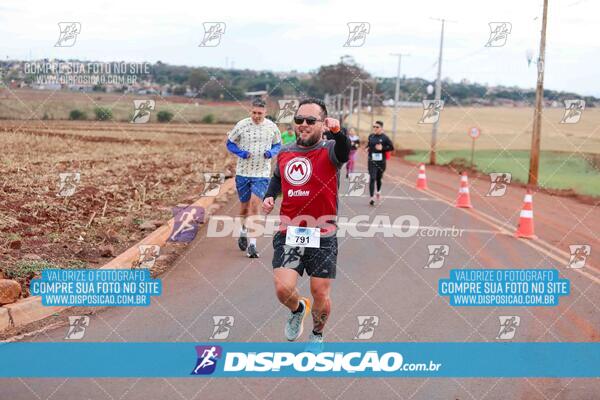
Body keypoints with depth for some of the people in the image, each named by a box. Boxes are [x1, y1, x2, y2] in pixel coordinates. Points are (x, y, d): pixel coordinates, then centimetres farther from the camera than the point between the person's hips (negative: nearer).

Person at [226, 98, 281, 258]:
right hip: (243, 172, 1)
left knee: (255, 205, -15)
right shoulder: (242, 125, -5)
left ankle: (252, 244, -14)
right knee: (244, 206, 11)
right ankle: (244, 230, 43)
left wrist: (271, 152, -8)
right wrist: (241, 153, -13)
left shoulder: (271, 127, 0)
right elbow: (230, 143, 5)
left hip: (262, 174, -1)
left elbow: (277, 144, 14)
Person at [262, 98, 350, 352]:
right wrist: (269, 196, 5)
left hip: (322, 237, -3)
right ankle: (298, 309, 26)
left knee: (321, 295, 6)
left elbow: (344, 152, -33)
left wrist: (338, 132, -55)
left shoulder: (329, 151, -9)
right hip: (289, 235, 3)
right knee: (283, 289, -11)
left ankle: (317, 335, 37)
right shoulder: (284, 154, 6)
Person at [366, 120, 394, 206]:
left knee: (379, 178, 14)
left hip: (381, 161, -1)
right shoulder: (371, 136, 6)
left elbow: (391, 147, -3)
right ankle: (371, 198, -10)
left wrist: (382, 148, -15)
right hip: (372, 161, 1)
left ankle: (378, 191, 45)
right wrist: (367, 148, 2)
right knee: (372, 178, -9)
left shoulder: (384, 137, -5)